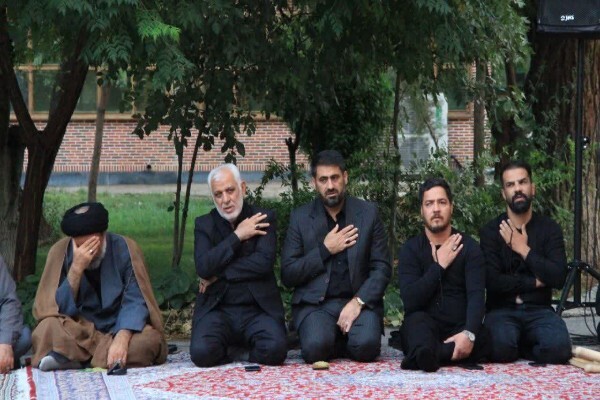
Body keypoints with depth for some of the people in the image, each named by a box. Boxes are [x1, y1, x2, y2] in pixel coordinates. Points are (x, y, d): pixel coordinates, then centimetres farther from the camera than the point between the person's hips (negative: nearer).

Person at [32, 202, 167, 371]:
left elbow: (135, 302, -15)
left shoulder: (124, 249, -10)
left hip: (118, 329, 1)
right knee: (47, 329, -30)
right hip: (78, 332, 0)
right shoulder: (60, 252, -8)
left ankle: (71, 358, -26)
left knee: (148, 339, -32)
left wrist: (122, 339, -33)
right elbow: (57, 309, -12)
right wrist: (76, 269, -24)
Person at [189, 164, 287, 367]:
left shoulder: (264, 219, 4)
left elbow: (264, 262, -11)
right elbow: (203, 267, -8)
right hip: (218, 309, 1)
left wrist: (218, 274, -10)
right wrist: (237, 236, -8)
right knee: (201, 352, -28)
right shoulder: (204, 224, 9)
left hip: (258, 309, -1)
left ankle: (241, 352, 7)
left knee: (274, 350, -29)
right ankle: (237, 351, 7)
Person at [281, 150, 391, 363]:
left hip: (359, 300, 0)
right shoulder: (300, 217, 5)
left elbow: (382, 268, 2)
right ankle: (337, 342, 5)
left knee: (365, 345, -30)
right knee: (315, 347, -30)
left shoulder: (368, 213, 6)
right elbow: (287, 275, 1)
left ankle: (345, 340, 6)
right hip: (315, 303, 0)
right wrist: (324, 250, -9)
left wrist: (358, 302, -13)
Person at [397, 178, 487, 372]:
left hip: (460, 330, 0)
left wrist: (468, 334, -31)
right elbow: (411, 301, -8)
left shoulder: (469, 247, 4)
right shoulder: (410, 249, 6)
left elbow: (476, 296, -11)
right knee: (417, 320, -35)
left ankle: (423, 354, -49)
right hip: (424, 327, 0)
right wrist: (439, 266, -9)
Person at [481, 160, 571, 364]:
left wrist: (524, 250, -10)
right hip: (502, 310, -1)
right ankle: (519, 344, 3)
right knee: (502, 348, -35)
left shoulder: (549, 228, 6)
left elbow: (558, 278, -8)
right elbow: (492, 281, -11)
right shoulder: (491, 231, 1)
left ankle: (520, 346, 3)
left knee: (558, 348, -31)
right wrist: (535, 282, -7)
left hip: (539, 310, 1)